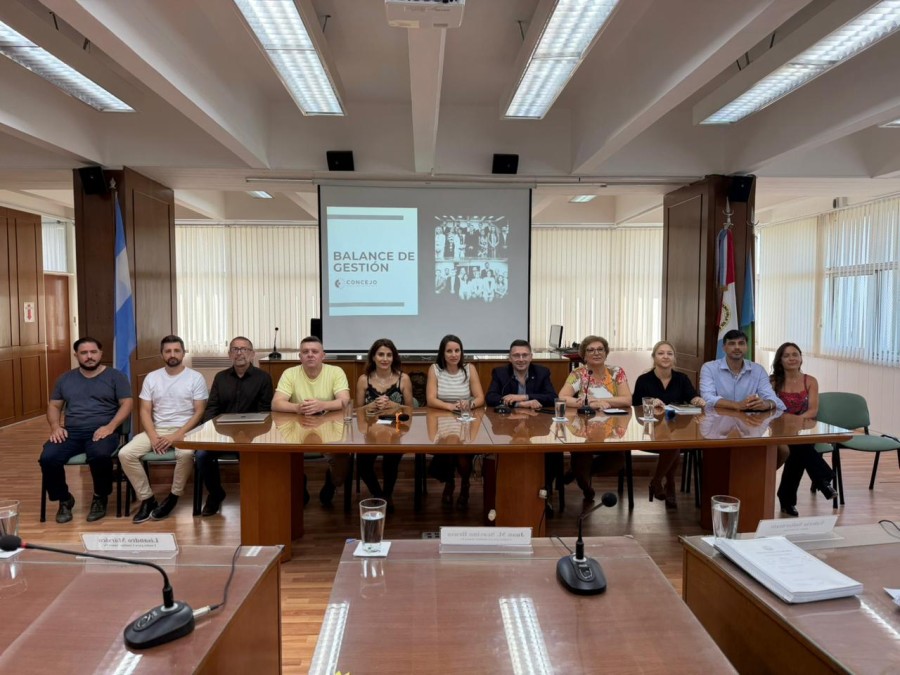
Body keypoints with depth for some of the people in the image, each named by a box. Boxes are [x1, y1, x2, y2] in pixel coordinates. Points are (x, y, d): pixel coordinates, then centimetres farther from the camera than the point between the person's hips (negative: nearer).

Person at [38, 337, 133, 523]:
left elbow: (127, 404, -1)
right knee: (47, 458, -25)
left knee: (100, 455, -36)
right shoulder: (65, 379, 18)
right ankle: (64, 500, 1)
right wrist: (55, 426, -1)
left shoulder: (115, 376, 6)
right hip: (71, 432, 4)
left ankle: (100, 498, -7)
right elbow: (54, 406, 20)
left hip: (102, 431, -4)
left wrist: (110, 426, -16)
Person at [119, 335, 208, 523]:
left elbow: (199, 412, -6)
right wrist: (153, 436, -12)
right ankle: (147, 498, -4)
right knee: (125, 454, -19)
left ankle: (172, 498, -11)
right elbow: (145, 411, 5)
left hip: (184, 430, -4)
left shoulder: (196, 378, -2)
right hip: (156, 430, 4)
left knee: (186, 454, -36)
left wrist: (177, 435, -16)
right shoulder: (151, 377, 8)